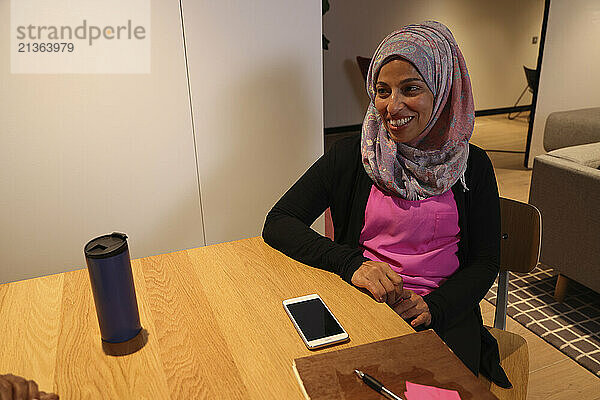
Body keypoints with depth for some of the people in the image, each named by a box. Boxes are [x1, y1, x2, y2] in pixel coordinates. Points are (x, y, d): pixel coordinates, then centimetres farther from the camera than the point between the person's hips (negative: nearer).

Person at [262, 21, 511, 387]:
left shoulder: (471, 165, 2)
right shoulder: (350, 157, -2)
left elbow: (485, 261, 5)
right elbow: (278, 223, -6)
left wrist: (433, 307, -13)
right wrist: (350, 263, -20)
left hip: (444, 315, 1)